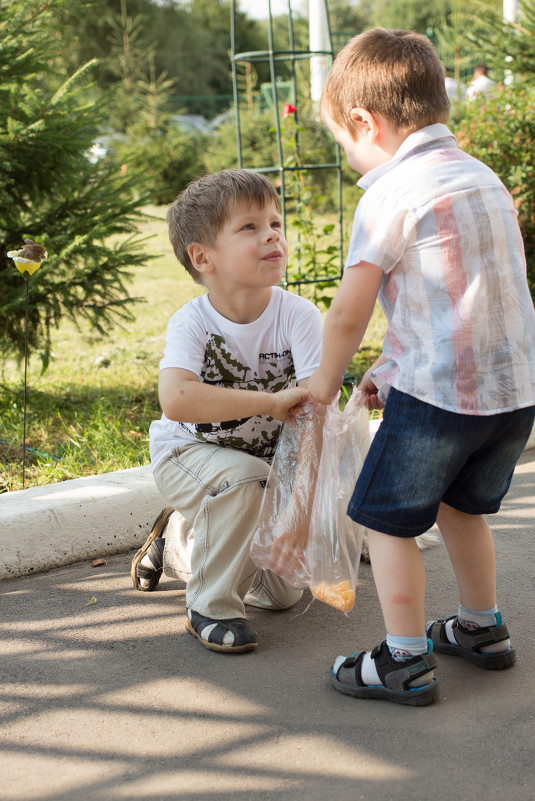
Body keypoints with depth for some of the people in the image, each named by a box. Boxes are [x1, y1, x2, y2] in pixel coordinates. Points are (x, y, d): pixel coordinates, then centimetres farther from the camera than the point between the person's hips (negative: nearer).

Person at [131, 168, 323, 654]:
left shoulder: (299, 316, -22)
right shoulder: (192, 323, -26)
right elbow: (177, 399, -46)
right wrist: (272, 401, -46)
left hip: (266, 457, 4)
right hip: (188, 453, -4)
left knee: (281, 594, 7)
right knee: (241, 479, -39)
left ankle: (179, 540, 32)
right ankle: (211, 608, -17)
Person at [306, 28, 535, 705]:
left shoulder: (391, 195, -11)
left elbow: (349, 313, -8)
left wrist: (325, 381, 10)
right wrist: (393, 364, 23)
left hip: (440, 392, -8)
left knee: (386, 519, 6)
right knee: (459, 505, 26)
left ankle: (406, 663, 9)